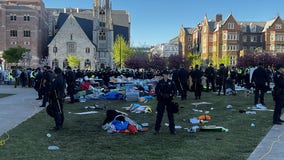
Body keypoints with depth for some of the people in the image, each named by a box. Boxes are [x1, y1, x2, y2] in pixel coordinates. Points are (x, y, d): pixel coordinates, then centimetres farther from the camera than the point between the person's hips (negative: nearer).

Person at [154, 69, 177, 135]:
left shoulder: (171, 82, 1)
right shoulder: (160, 82, -2)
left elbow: (175, 90, 3)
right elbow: (156, 90, -2)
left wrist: (171, 95, -13)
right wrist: (162, 94, -16)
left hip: (169, 100, 1)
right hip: (161, 100, -1)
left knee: (170, 114, 6)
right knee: (159, 114, 3)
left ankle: (172, 129, 16)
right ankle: (157, 129, 12)